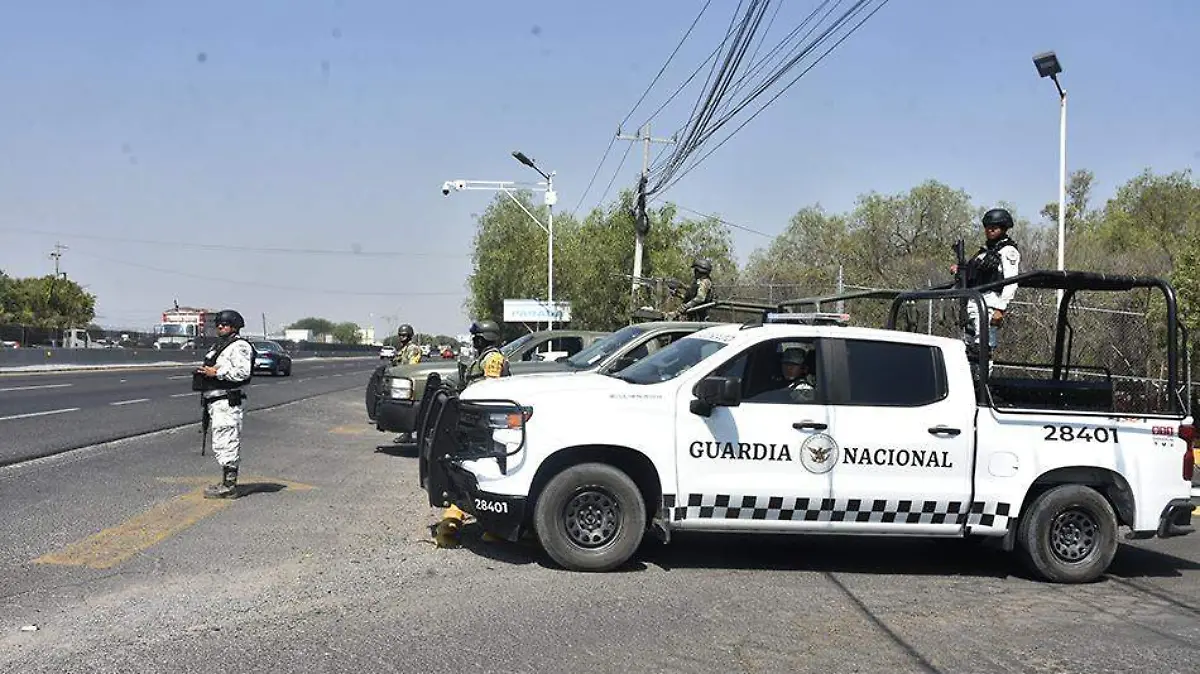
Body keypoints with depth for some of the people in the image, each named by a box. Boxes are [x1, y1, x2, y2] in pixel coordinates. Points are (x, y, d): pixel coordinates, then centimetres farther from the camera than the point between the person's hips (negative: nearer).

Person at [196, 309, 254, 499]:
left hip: (227, 402, -11)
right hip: (214, 402, 11)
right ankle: (227, 482, 20)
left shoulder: (239, 346, -9)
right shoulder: (217, 346, 23)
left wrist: (216, 373, -19)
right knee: (221, 445, 14)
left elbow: (243, 372, -21)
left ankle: (229, 487, -8)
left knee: (226, 444, -10)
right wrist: (203, 371, 12)